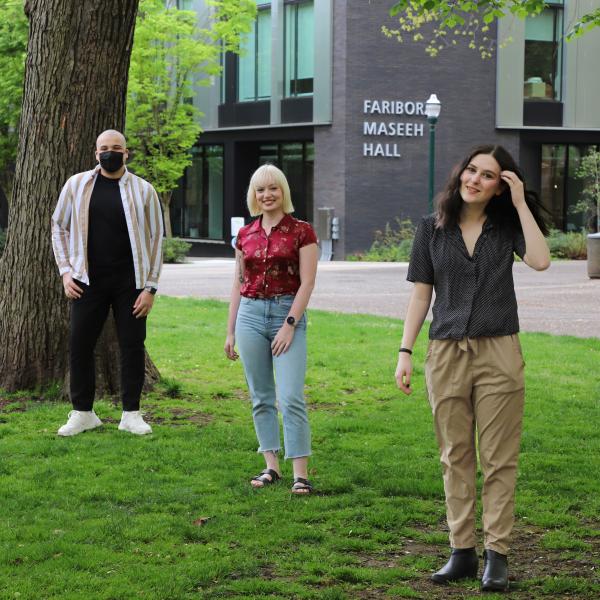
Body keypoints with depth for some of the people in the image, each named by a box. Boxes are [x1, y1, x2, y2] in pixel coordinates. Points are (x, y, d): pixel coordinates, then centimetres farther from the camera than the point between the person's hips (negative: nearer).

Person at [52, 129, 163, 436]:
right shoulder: (77, 185, 4)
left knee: (132, 345, 2)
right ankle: (82, 412, 14)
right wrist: (65, 271, 2)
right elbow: (59, 226, 13)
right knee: (80, 344, 1)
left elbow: (156, 237, 3)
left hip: (130, 281, -1)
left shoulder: (143, 190, 1)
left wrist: (150, 287, -4)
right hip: (89, 280, 1)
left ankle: (131, 414, 13)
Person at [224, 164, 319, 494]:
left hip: (289, 314, -4)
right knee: (261, 397, 7)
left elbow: (307, 282, -6)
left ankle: (300, 472, -7)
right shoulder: (245, 235, 10)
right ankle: (271, 466, 14)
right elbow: (238, 284, 14)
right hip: (250, 314, 4)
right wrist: (230, 331, 13)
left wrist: (289, 324, -13)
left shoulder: (301, 231, -2)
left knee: (291, 397, -10)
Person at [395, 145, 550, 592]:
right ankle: (462, 552, 13)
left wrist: (521, 203, -9)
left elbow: (540, 261, -14)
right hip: (446, 354, 2)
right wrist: (405, 352, 0)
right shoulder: (432, 229, 6)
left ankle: (496, 555, 5)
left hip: (498, 353, -1)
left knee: (499, 459, 0)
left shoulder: (507, 226, 4)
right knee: (456, 458, 6)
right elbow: (421, 294, 7)